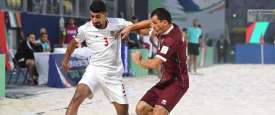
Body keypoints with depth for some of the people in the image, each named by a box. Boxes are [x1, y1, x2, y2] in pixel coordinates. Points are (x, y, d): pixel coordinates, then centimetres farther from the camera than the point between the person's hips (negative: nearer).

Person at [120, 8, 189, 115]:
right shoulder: (165, 29, 1)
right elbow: (148, 23, 23)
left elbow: (154, 64, -31)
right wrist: (130, 27, 10)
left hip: (177, 82, -9)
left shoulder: (172, 39, -26)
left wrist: (139, 61, -11)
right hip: (165, 81, 9)